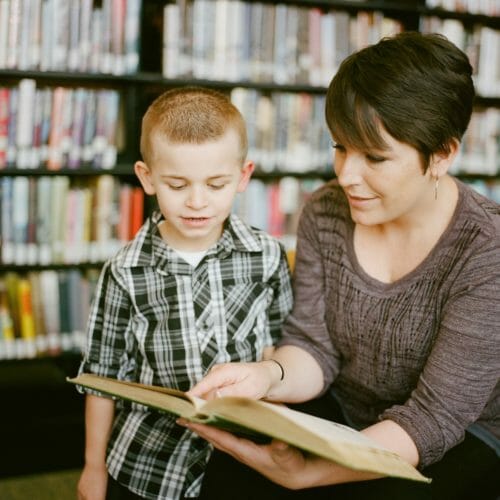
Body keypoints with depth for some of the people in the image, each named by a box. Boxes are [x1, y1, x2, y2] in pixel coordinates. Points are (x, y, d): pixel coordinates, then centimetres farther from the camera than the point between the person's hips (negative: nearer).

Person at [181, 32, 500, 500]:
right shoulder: (324, 212, -7)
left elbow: (434, 418, -22)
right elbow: (313, 347, -5)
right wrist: (267, 375, -29)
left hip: (457, 440, -2)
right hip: (339, 413, 3)